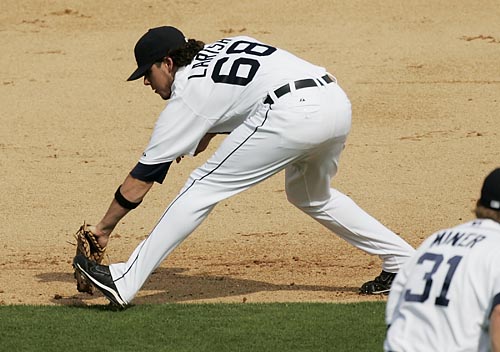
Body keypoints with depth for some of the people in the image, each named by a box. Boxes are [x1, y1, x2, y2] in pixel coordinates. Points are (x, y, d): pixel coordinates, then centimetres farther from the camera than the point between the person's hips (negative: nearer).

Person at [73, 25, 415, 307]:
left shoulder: (186, 97, 9)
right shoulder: (220, 47, 28)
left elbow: (143, 176, 12)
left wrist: (104, 227, 19)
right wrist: (205, 135, 32)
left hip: (293, 115, -8)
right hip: (339, 103, 8)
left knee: (203, 187, 0)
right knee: (311, 195, 32)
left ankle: (125, 281, -3)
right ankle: (403, 262, 30)